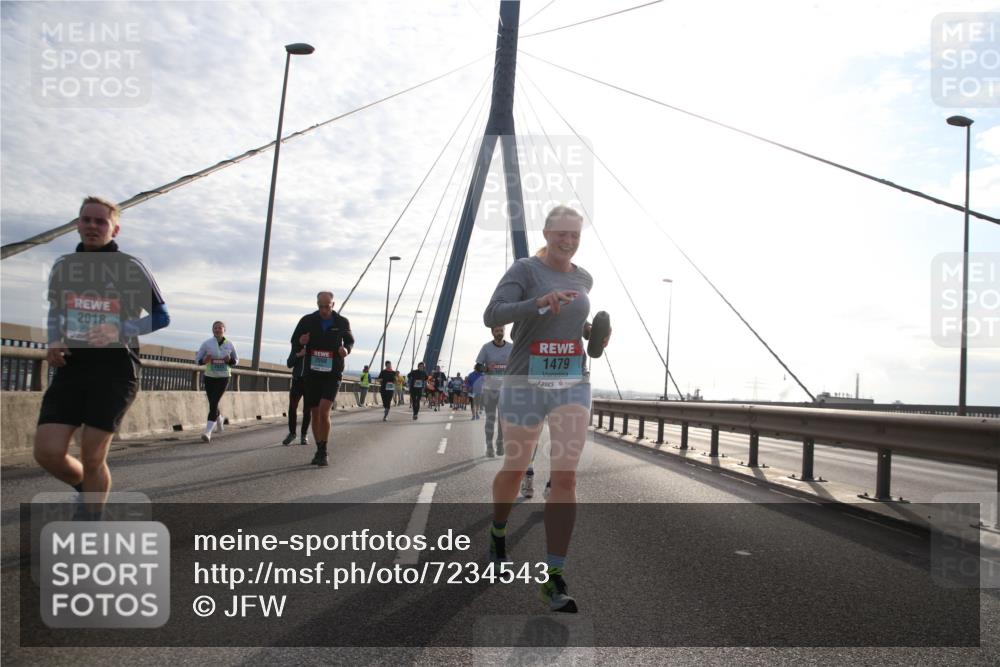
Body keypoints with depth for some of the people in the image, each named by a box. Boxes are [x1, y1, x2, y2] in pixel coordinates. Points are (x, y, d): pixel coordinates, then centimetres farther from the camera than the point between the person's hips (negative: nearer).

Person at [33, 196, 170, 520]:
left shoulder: (130, 268, -2)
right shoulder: (62, 266, 11)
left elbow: (162, 316, 1)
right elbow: (55, 312, 24)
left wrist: (119, 330, -15)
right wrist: (53, 342, 4)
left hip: (115, 371, -4)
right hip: (71, 369, 4)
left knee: (92, 458, -2)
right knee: (47, 452, -5)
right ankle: (88, 491, 27)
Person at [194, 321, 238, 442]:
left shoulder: (229, 344, 0)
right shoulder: (207, 343, -2)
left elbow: (236, 360, 11)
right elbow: (197, 359, 1)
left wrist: (230, 360, -12)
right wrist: (204, 361, -21)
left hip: (223, 378, -2)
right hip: (209, 377, 2)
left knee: (214, 403, -14)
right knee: (212, 404, 12)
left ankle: (208, 432, -15)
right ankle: (219, 419, 45)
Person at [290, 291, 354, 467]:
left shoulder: (342, 322, -2)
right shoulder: (307, 321, -2)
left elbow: (350, 340, 17)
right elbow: (294, 343, 6)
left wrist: (346, 349, -7)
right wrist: (300, 343, -18)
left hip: (332, 374, -2)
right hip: (312, 373, 2)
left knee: (324, 411, -17)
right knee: (315, 413, 9)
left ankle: (323, 451, -7)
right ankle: (319, 450, 23)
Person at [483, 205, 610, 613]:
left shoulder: (583, 278, 10)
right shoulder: (524, 270, -7)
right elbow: (492, 316, -20)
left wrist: (593, 331, 9)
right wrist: (539, 302, -32)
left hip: (573, 384, 3)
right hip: (525, 384, -3)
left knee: (566, 476, -8)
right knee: (515, 469, 12)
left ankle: (554, 577, -3)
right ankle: (498, 532, 43)